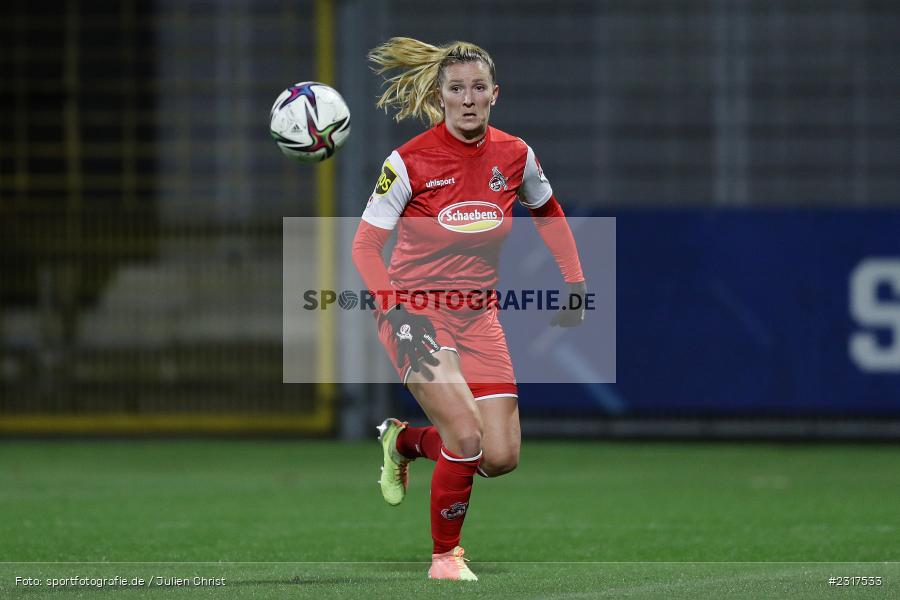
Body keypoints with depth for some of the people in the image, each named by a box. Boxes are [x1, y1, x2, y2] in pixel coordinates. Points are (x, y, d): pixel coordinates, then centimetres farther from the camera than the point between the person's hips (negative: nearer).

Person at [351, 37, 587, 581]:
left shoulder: (515, 155, -3)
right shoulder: (410, 161, -14)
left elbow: (549, 213, 17)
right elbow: (365, 244, -10)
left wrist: (575, 284, 11)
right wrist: (396, 313, -22)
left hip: (477, 316, 5)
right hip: (416, 310, -5)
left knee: (501, 458, -3)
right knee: (466, 437, -22)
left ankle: (405, 440, 26)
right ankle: (445, 555, 1)